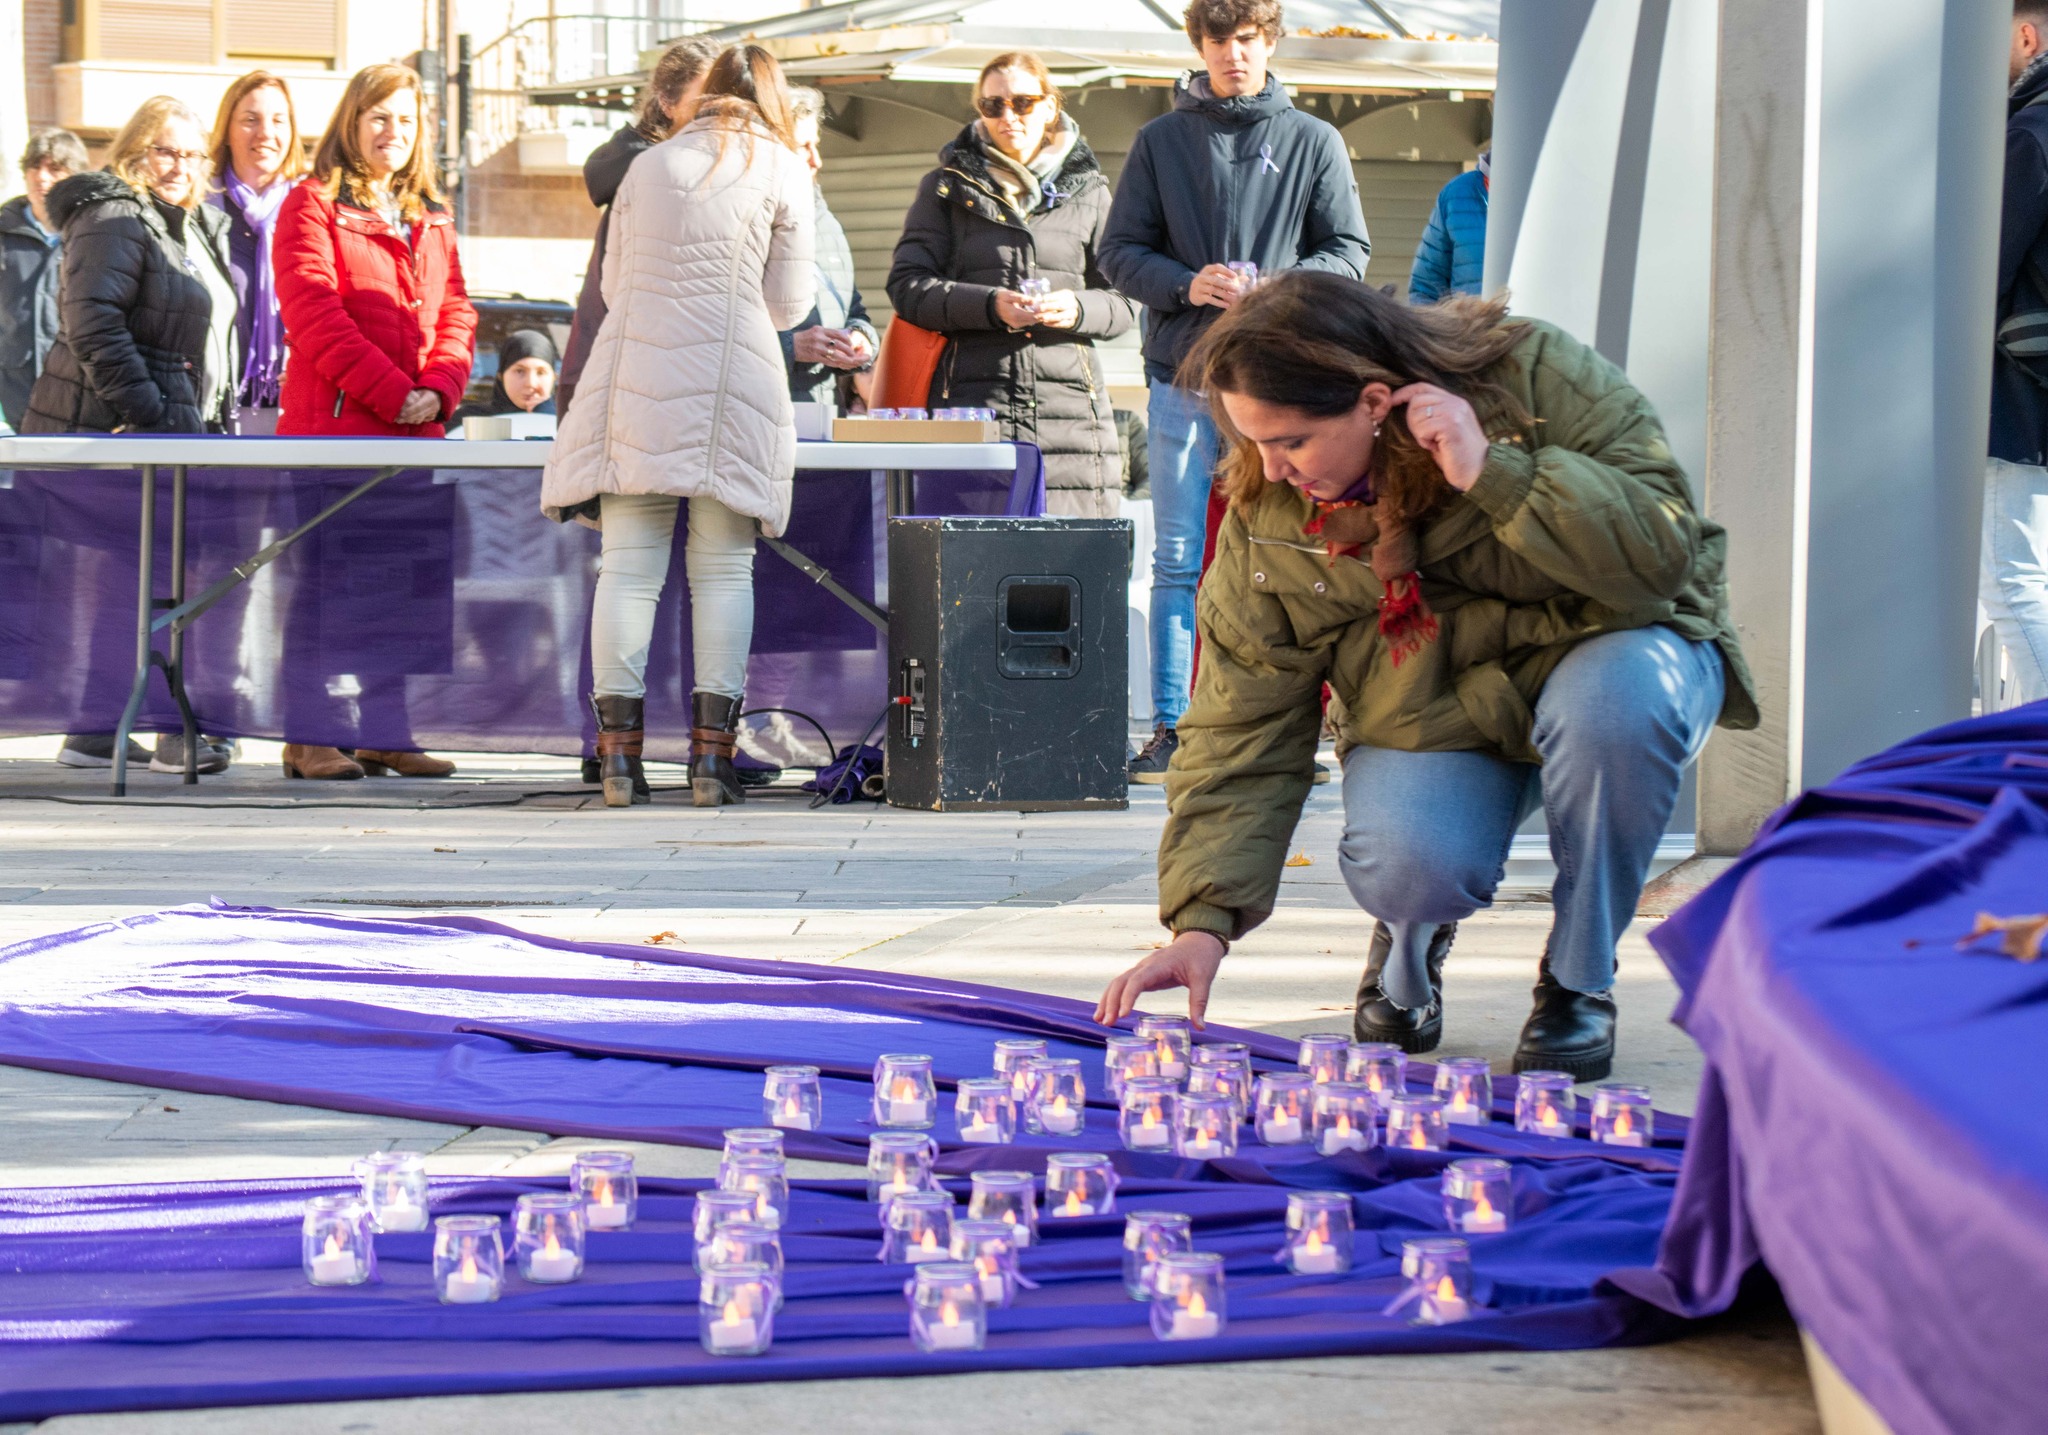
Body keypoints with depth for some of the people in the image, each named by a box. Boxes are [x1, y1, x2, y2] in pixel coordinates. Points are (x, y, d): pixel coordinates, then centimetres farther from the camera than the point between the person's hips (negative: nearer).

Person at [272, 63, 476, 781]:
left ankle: (384, 732, 13)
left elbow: (456, 312, 15)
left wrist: (438, 389, -5)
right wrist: (391, 392, -15)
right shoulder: (312, 204, 0)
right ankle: (309, 737, -4)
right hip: (332, 422, -6)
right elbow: (314, 310, -10)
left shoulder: (431, 219, 20)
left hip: (416, 427, 7)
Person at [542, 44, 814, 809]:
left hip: (635, 378, 2)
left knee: (629, 566, 1)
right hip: (731, 382, -2)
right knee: (723, 568, 1)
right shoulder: (781, 170, 7)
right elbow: (789, 301, 8)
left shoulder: (647, 165, 16)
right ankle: (712, 753, -3)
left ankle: (619, 753, -3)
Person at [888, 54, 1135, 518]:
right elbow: (907, 286, 3)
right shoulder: (947, 187, 14)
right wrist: (989, 305, -13)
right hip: (970, 405, -1)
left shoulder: (1089, 192, 18)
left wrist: (1077, 309, -9)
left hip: (1069, 406, 1)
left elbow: (1123, 301, 15)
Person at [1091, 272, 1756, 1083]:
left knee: (1616, 698, -39)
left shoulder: (1538, 379, -21)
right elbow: (1242, 727, -8)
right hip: (1430, 718, 1)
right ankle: (1411, 944, 10)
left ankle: (1578, 984, -13)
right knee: (1409, 863, -33)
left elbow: (1662, 552, -27)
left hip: (1603, 656, -1)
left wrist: (1495, 474, -36)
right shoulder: (1266, 519, -11)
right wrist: (1204, 920, -18)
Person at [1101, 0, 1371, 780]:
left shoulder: (1313, 142, 8)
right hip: (1183, 378, 1)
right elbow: (1121, 252, 7)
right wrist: (1186, 285, -12)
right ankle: (1171, 726, 5)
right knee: (1178, 562, 1)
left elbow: (1349, 250, 6)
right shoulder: (1160, 141, 9)